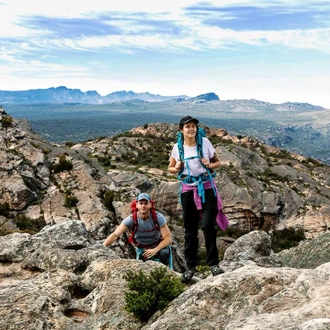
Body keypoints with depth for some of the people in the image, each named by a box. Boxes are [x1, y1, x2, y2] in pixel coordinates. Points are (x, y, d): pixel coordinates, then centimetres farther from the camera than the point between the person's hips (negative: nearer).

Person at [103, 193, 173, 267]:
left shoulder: (158, 217, -23)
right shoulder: (132, 219, -23)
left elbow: (168, 238, -24)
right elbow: (115, 234, -30)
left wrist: (155, 250, -40)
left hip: (159, 246, -1)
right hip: (142, 250, 1)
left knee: (164, 252, -31)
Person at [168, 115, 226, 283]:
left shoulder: (204, 142, -3)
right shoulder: (177, 147, 0)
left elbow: (218, 162, 6)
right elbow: (170, 168, 12)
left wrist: (210, 165, -15)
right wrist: (177, 169, -11)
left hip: (206, 188, -1)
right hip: (188, 190, 2)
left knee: (208, 225, -10)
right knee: (190, 229, 7)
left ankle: (213, 264, 2)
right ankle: (190, 266, 17)